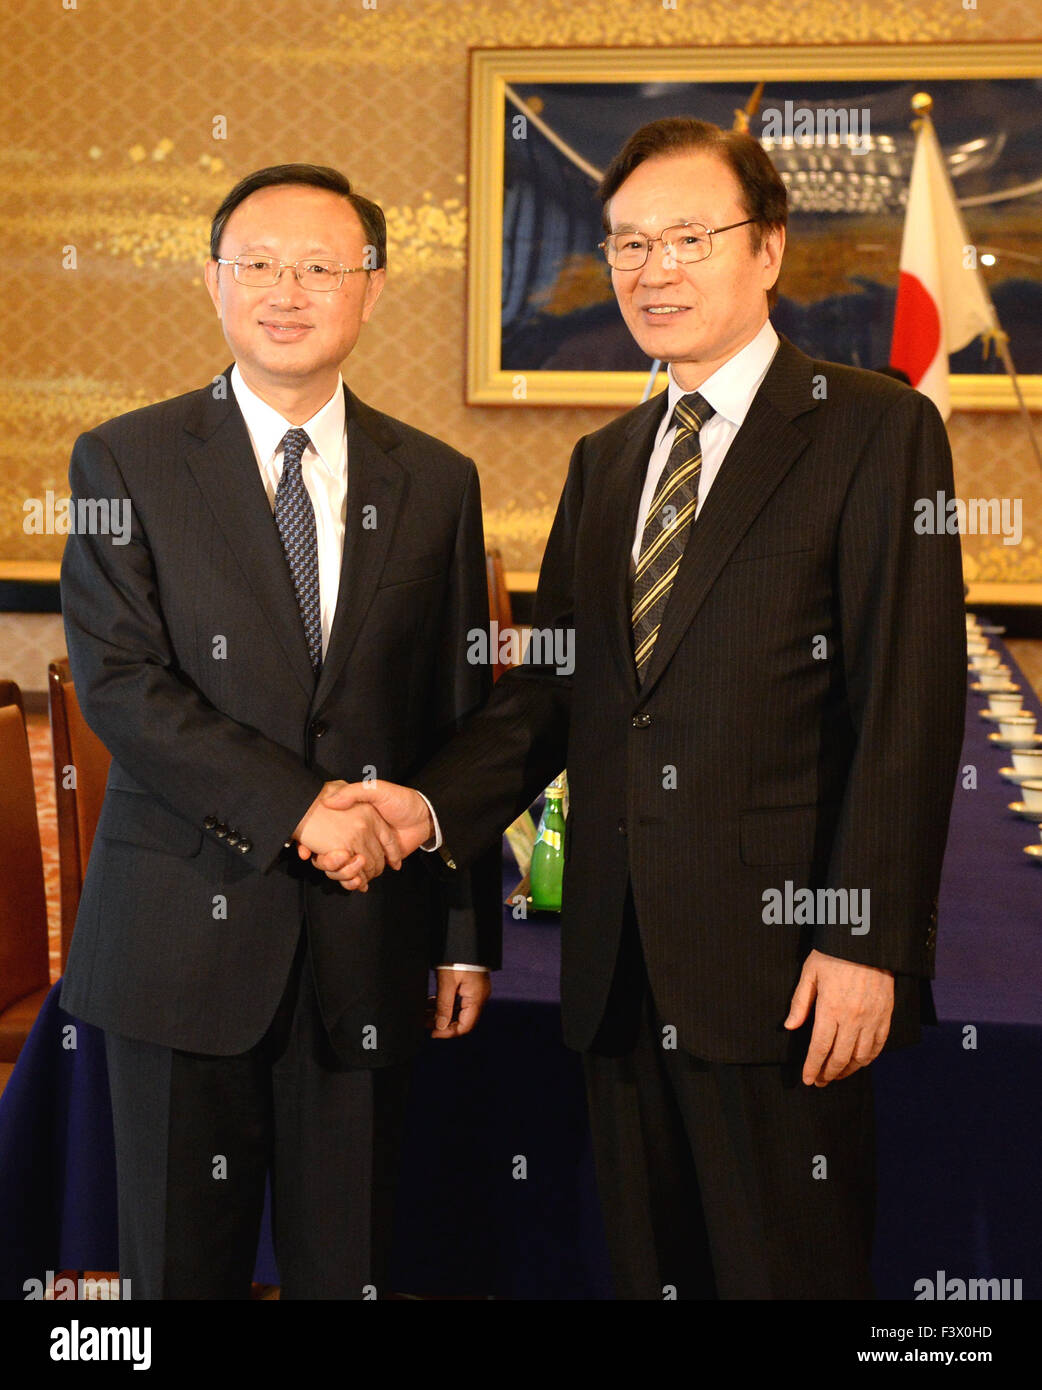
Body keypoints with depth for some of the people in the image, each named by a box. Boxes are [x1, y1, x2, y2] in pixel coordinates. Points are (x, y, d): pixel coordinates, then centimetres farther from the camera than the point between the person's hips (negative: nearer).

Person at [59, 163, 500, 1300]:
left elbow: (463, 719, 7)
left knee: (348, 1259, 12)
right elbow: (117, 683, -10)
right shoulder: (124, 462, 0)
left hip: (368, 937, 2)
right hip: (184, 931, -1)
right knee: (179, 1262, 10)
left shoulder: (435, 482, 7)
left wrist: (468, 937, 6)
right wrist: (298, 806, -16)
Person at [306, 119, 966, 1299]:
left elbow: (907, 703, -10)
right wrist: (435, 807, -5)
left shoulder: (875, 428, -4)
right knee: (648, 1265, 15)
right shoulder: (604, 460, 17)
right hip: (619, 959, 6)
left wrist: (864, 941, -15)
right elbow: (550, 680, 12)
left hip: (777, 953, -5)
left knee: (787, 1268, 5)